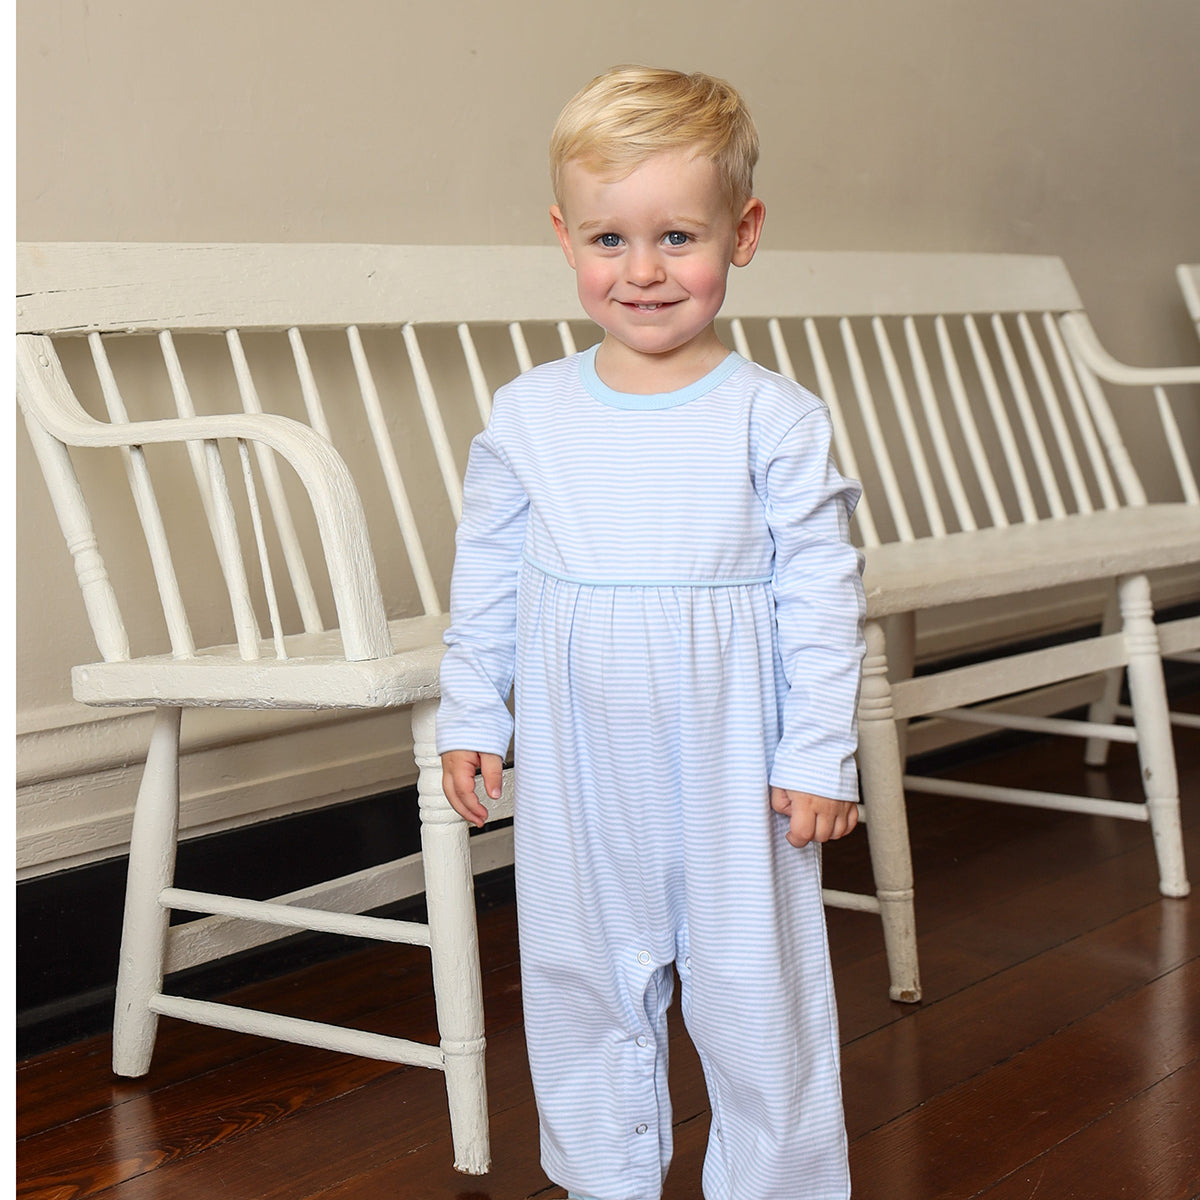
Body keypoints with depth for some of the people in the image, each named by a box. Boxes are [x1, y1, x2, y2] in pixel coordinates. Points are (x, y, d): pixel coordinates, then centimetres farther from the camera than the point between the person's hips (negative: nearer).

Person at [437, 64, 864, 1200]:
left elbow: (821, 594, -5)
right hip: (575, 771, 3)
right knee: (582, 988, 15)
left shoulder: (774, 418, -8)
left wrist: (818, 754, -7)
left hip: (729, 765, -3)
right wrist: (470, 718, 9)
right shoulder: (528, 413, 0)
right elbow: (485, 579, 9)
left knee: (754, 993, 7)